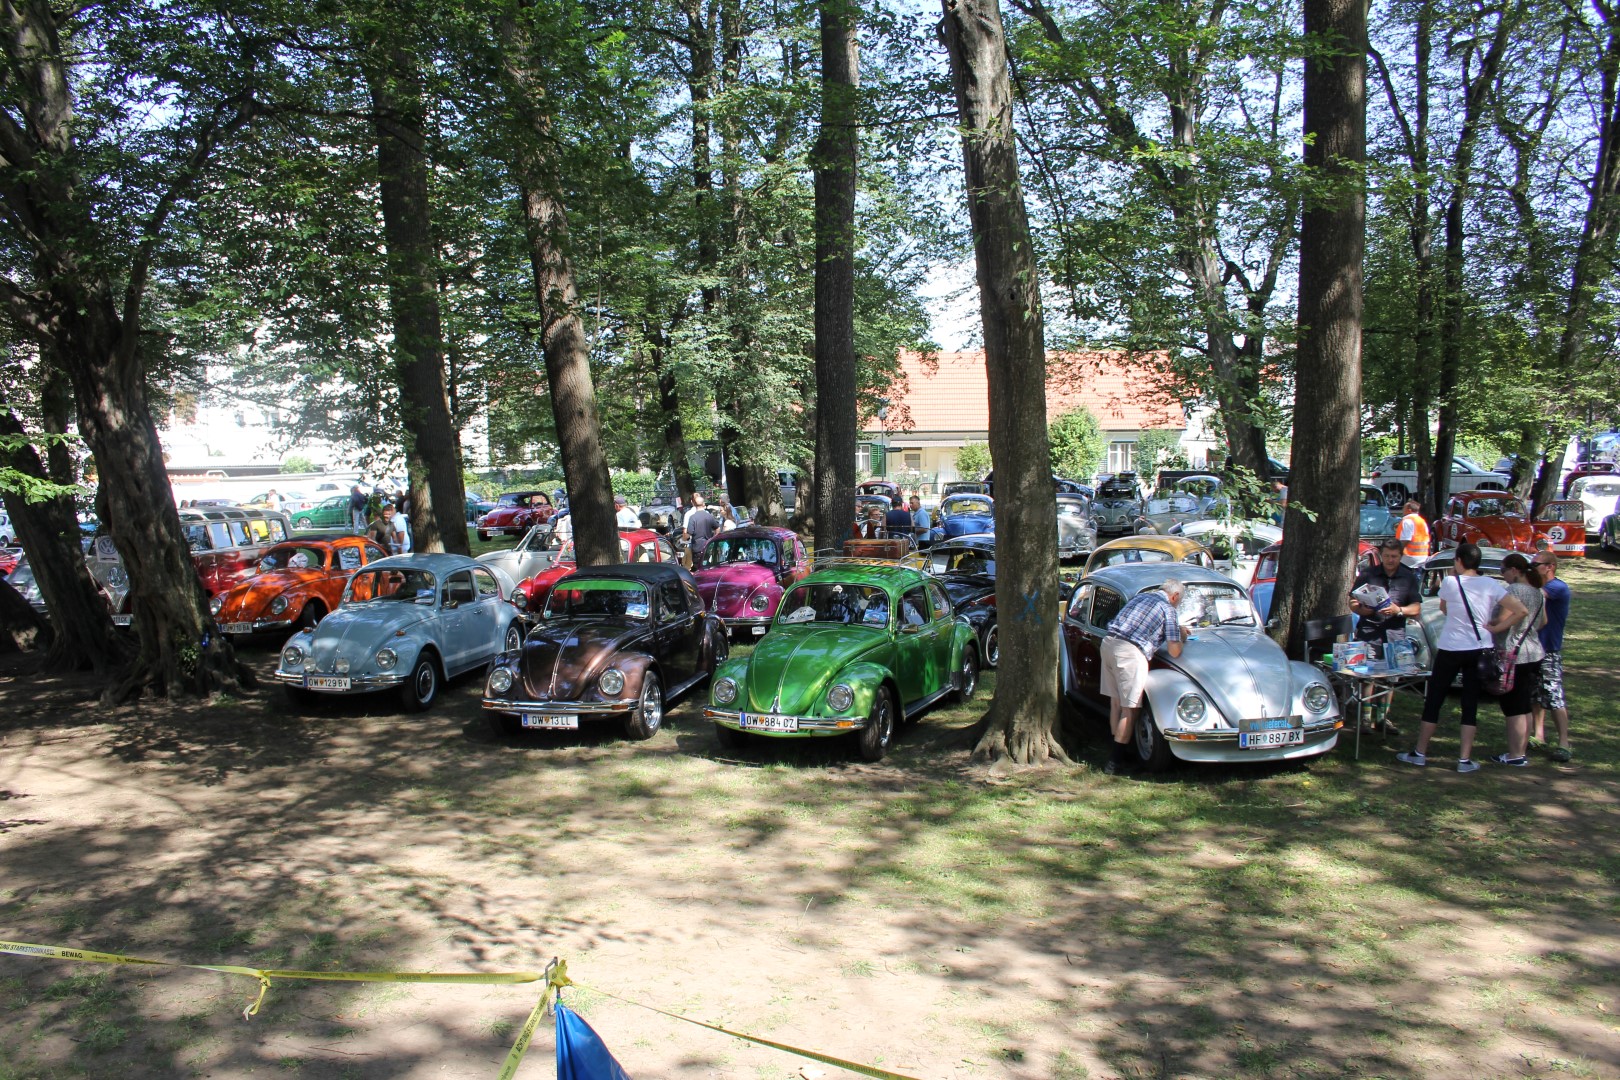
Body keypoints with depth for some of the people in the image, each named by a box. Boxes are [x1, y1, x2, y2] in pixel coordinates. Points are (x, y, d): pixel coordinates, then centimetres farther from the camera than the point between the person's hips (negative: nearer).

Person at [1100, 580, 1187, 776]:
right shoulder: (1168, 609, 1)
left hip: (1108, 642, 8)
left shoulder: (1142, 595, 22)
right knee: (1129, 708, 1)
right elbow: (1174, 652, -3)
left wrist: (1176, 629, 41)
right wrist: (1179, 638, 19)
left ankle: (1119, 752, 23)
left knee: (1115, 701, 15)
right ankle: (1115, 761, 2)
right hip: (1130, 652, -8)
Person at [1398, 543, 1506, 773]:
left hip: (1450, 649, -2)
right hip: (1480, 649, 2)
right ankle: (1465, 759, 7)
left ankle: (1419, 753, 13)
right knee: (1470, 705, 8)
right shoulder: (1491, 585, -2)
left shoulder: (1450, 582, -7)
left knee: (1433, 701, 8)